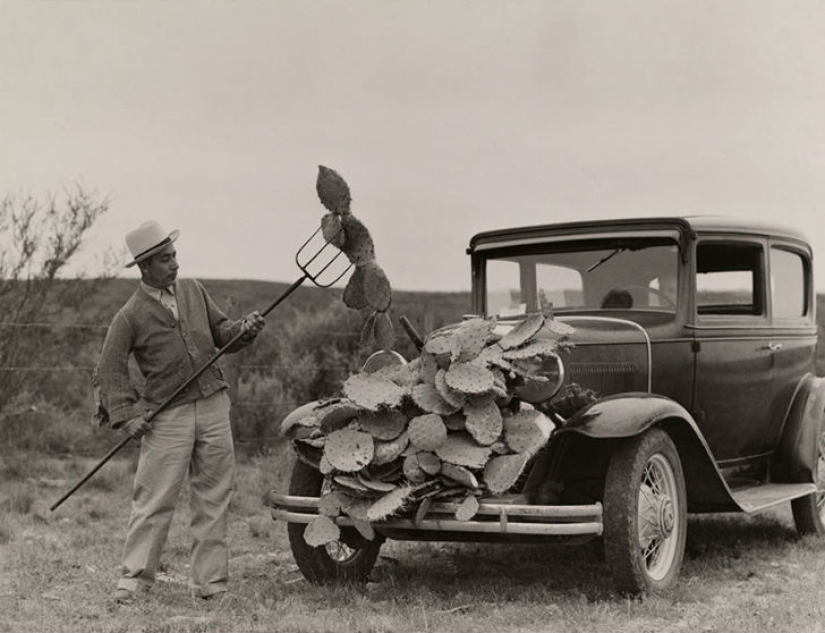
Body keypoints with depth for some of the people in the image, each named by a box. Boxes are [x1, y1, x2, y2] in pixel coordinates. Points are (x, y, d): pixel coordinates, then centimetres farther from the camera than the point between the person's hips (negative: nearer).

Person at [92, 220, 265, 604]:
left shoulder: (193, 291, 11)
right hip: (168, 416, -5)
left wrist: (243, 330, -1)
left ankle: (210, 582, 15)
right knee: (154, 500, -4)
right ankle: (134, 579, 7)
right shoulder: (130, 316, -4)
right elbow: (110, 368, -2)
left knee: (213, 498, 7)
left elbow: (220, 331, 20)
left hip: (213, 406, 5)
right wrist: (126, 414, -11)